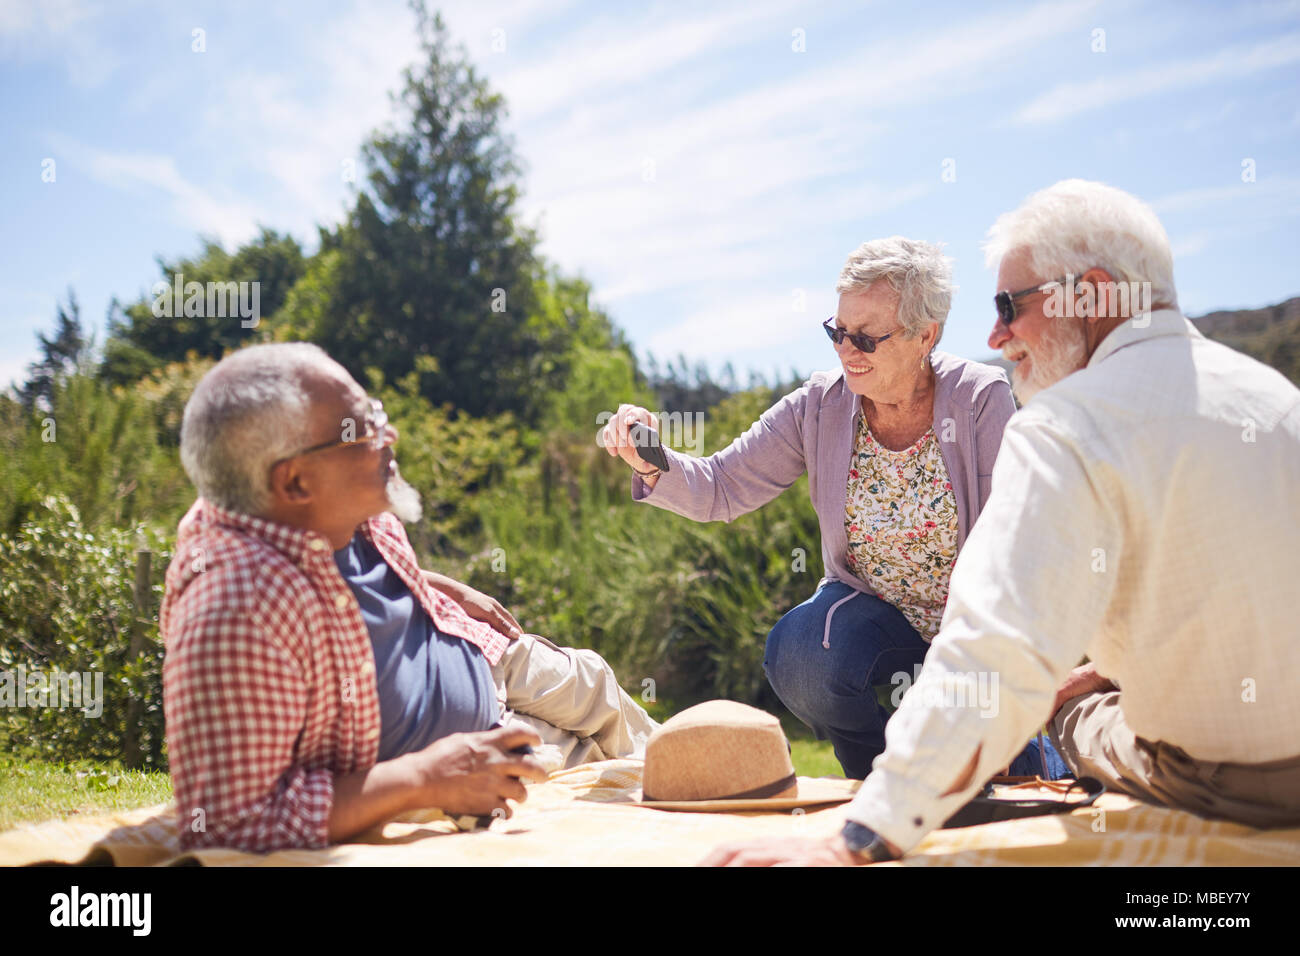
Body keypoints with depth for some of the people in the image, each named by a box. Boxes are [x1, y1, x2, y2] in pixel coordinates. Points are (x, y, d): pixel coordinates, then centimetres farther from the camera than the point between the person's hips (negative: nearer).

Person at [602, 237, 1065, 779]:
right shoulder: (820, 408, -8)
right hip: (875, 614, 2)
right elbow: (719, 489, -9)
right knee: (797, 651, -29)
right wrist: (653, 462, -31)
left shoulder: (980, 399, -15)